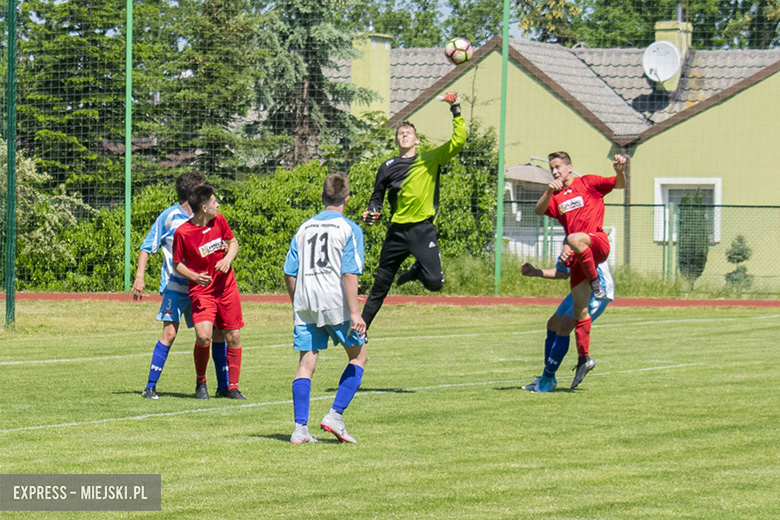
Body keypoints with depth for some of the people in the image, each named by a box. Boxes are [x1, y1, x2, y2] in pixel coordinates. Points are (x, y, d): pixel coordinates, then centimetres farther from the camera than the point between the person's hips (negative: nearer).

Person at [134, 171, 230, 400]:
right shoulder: (169, 217, -5)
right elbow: (147, 247, 1)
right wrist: (139, 277, -9)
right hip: (174, 285, -5)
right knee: (169, 332, -14)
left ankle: (224, 386, 12)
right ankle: (150, 386, -6)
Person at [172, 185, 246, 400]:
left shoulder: (219, 220, -1)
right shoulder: (182, 233, -14)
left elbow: (233, 242, 15)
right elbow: (177, 264, -2)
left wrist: (228, 258, -6)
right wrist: (195, 277, -19)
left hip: (226, 286, 5)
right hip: (201, 291, -5)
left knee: (233, 337, 3)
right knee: (203, 336, -20)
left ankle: (232, 387, 17)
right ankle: (200, 383, 4)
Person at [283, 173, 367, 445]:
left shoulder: (304, 228, 13)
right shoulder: (349, 229, -2)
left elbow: (289, 273, 12)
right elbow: (349, 273, -11)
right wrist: (354, 312, -13)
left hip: (304, 304, 4)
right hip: (335, 302, -4)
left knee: (306, 363, 5)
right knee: (358, 356, 12)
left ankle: (300, 428, -4)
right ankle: (335, 415, 0)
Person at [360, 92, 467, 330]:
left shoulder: (431, 159, 6)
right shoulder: (388, 167, 11)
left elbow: (458, 141, -5)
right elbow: (377, 197, 20)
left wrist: (456, 111, -11)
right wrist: (371, 213, 0)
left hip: (423, 229, -2)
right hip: (397, 230, 2)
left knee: (435, 281, -19)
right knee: (380, 284, 8)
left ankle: (417, 271, 15)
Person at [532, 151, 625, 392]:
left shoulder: (588, 183, 8)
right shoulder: (555, 197, 20)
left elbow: (619, 185, 1)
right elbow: (539, 211, 2)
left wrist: (619, 171, -21)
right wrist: (549, 192, -16)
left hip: (598, 243, -5)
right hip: (579, 255, 5)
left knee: (575, 239, -40)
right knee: (579, 309, 0)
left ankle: (596, 282, -23)